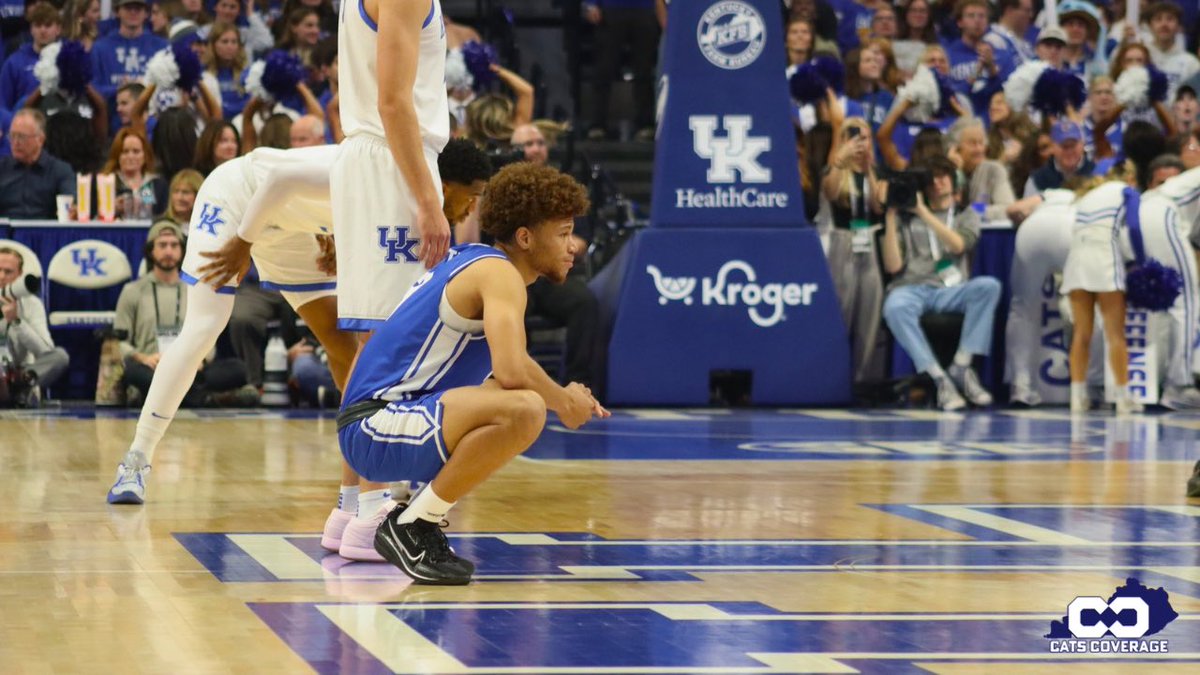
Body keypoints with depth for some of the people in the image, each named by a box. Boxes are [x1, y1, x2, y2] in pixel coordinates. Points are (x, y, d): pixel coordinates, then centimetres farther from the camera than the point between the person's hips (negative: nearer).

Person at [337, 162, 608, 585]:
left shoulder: (470, 260, 18)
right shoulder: (500, 273, -11)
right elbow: (512, 371, -27)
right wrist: (562, 400, -6)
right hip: (374, 427, -10)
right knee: (525, 411, -30)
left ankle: (410, 511, 15)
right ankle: (410, 527, -15)